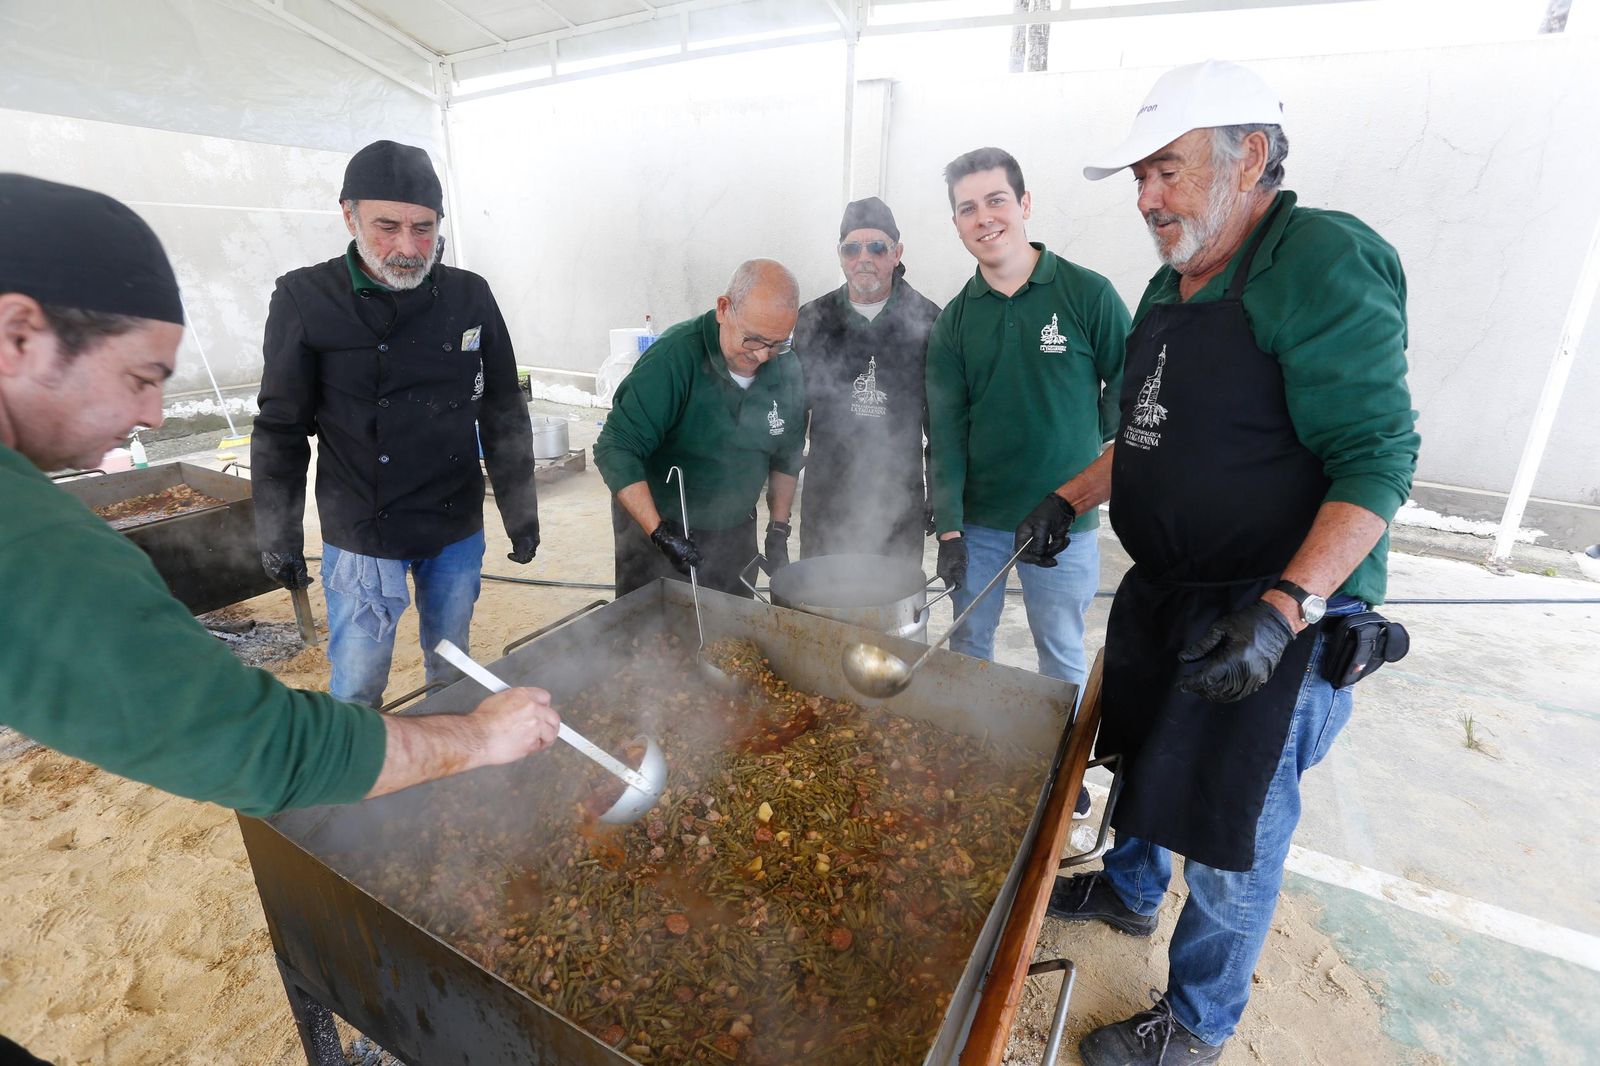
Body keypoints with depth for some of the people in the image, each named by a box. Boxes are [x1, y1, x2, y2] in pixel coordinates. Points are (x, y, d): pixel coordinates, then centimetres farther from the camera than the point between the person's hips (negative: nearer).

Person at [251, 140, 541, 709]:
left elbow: (505, 419, 3)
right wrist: (278, 538, 0)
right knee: (358, 686, 8)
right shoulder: (306, 300, -8)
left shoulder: (471, 297, -2)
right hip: (361, 535, -2)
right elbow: (281, 432, -1)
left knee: (452, 668, 19)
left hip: (458, 530, 3)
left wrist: (522, 514, 5)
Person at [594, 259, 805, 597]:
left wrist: (779, 529, 1)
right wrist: (659, 532, -32)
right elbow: (616, 449, -25)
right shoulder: (673, 357, -23)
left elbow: (786, 458, 7)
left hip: (734, 533, 5)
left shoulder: (788, 373, -6)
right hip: (654, 531, -4)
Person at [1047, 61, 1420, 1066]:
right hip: (1165, 593, 8)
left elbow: (1379, 459, -21)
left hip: (1276, 617, -8)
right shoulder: (1173, 286, 10)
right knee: (1144, 758, 25)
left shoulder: (1324, 263, -16)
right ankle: (1130, 890, 52)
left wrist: (1284, 608, -31)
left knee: (1231, 836, 7)